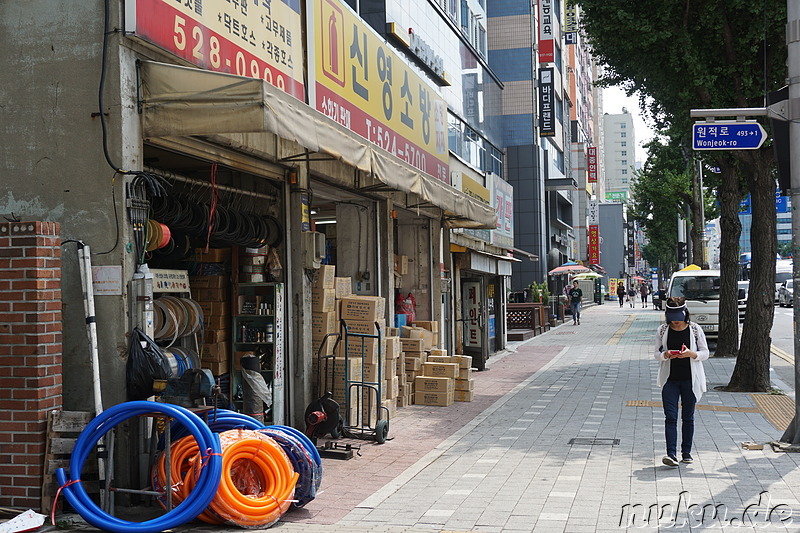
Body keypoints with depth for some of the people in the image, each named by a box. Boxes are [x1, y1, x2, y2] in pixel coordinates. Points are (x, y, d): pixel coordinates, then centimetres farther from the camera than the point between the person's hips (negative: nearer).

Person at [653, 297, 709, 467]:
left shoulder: (695, 329, -2)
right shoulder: (662, 330, 1)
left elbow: (705, 353, 1)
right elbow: (657, 354, 6)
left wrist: (691, 354, -19)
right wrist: (665, 355, -17)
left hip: (690, 380, 0)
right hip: (670, 380, 0)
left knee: (688, 418, 8)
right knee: (670, 417, -8)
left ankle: (686, 452, 19)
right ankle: (671, 454, -12)